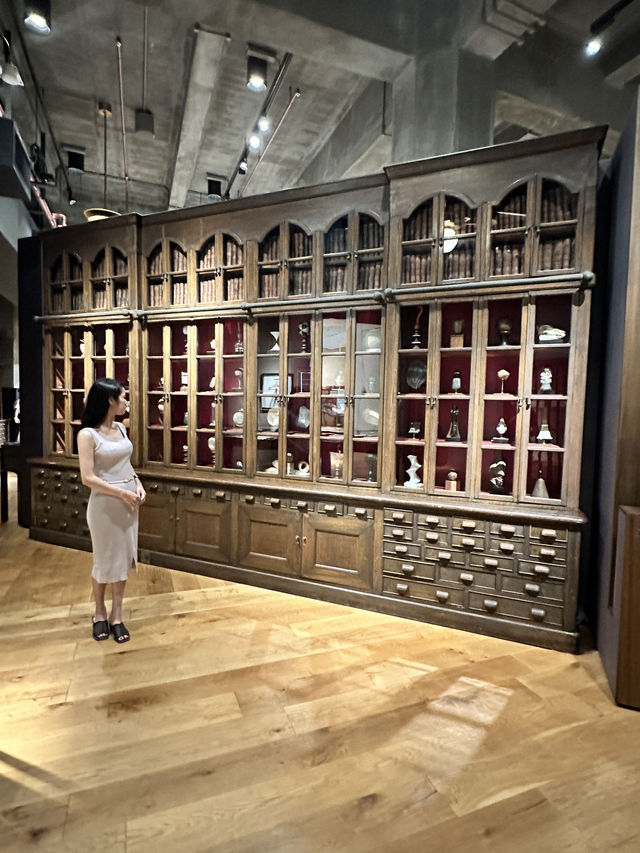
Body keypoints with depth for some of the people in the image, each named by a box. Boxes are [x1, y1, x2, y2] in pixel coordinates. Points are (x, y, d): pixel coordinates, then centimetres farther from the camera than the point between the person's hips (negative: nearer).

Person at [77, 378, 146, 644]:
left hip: (129, 501, 6)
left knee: (123, 558, 12)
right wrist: (122, 493, -18)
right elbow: (87, 477, -17)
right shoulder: (87, 434, -14)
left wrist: (138, 485, 0)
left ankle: (116, 616, 26)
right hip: (104, 504, -6)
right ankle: (100, 613, 33)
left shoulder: (121, 428, 6)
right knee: (105, 560, 10)